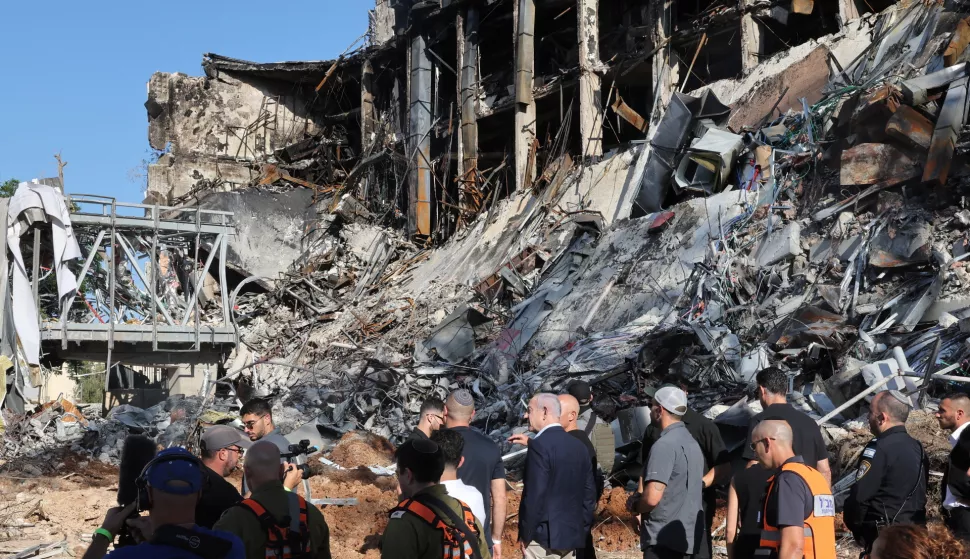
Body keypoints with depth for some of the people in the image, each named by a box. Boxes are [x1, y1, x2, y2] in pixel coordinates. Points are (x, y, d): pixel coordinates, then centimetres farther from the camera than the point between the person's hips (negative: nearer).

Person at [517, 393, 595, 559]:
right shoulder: (579, 445, 9)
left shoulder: (540, 445, -14)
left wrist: (525, 535, -10)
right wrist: (582, 529, 16)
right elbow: (589, 492, 11)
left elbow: (534, 495, -18)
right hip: (571, 534, 8)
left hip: (543, 535, -8)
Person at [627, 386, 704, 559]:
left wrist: (635, 506, -2)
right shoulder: (691, 442, 13)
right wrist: (640, 499, 12)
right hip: (686, 534, 10)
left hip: (663, 538, -10)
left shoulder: (664, 445, -17)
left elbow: (652, 497, -23)